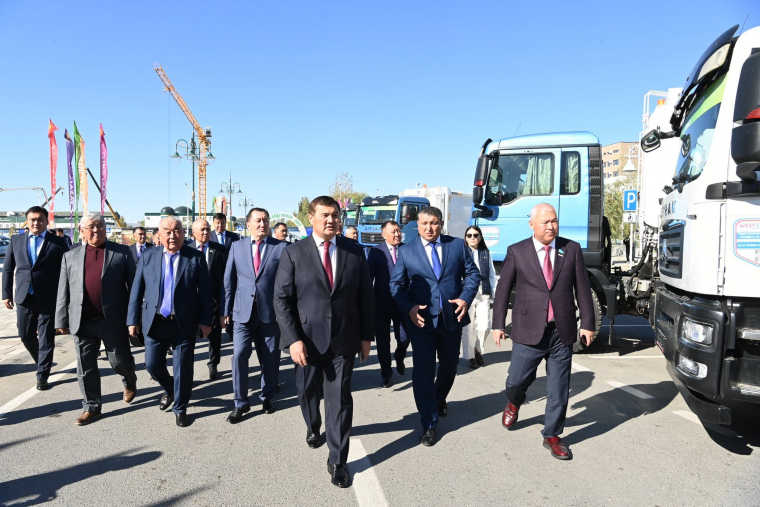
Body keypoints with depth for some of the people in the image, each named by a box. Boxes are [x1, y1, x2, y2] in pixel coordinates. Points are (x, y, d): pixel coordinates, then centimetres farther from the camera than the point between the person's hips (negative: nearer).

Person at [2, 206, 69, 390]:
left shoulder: (58, 242, -3)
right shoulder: (16, 240, 7)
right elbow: (8, 269, 11)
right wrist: (7, 293, 6)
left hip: (48, 299, -4)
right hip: (24, 297, 4)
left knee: (46, 338, 2)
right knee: (25, 335, 12)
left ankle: (42, 375, 14)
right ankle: (43, 362, 36)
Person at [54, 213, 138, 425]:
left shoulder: (122, 252, 0)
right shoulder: (70, 256, 9)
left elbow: (133, 285, 1)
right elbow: (63, 292, 9)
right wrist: (62, 320, 4)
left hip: (113, 320, -2)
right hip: (82, 322, 3)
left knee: (119, 360, 6)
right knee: (85, 366, 8)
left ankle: (130, 383, 38)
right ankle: (91, 407, 22)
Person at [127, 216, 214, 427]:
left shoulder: (196, 258, -4)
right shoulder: (148, 256, 3)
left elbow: (205, 291, -4)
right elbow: (137, 290, 5)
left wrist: (205, 320, -7)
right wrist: (133, 319, 1)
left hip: (185, 323, -2)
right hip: (154, 322, 3)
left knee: (183, 368, 5)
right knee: (153, 364, 9)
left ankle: (180, 409, 25)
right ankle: (169, 391, 41)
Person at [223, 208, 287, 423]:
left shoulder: (281, 247, -1)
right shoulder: (237, 247, 6)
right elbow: (228, 281, 8)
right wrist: (225, 311, 5)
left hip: (270, 312, -1)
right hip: (243, 312, 1)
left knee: (270, 359, 9)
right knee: (239, 355, -6)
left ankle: (267, 397, 30)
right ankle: (240, 403, 11)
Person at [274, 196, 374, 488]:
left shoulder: (355, 252, 0)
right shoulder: (293, 253, -6)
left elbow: (366, 296, 4)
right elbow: (282, 299, -7)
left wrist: (367, 335, 2)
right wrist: (293, 339, -15)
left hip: (343, 340, 0)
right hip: (307, 340, 0)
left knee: (340, 398, 4)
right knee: (308, 391, 21)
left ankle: (337, 461, 20)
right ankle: (313, 428, 52)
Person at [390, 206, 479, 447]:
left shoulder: (458, 245, 2)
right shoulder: (406, 252, -1)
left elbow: (472, 273, 5)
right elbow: (396, 285, -1)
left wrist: (466, 297, -12)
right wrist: (409, 307, -17)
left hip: (452, 318, 3)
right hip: (422, 320, -2)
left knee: (449, 366, 20)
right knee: (423, 372, -2)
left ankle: (439, 399, 50)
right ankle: (429, 424, 13)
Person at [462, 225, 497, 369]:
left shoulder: (486, 253, 10)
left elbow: (492, 275, 11)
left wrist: (495, 294, 6)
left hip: (483, 294, 3)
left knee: (484, 326, -3)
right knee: (468, 327, 4)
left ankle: (478, 349, 25)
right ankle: (469, 356, 21)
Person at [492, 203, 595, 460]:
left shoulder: (572, 249, 4)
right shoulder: (516, 251, -1)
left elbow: (582, 289, 6)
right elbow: (503, 289, 2)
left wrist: (587, 323, 4)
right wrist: (498, 325, 1)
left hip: (562, 332, 2)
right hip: (528, 332, -1)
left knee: (559, 388, 8)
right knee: (517, 380, 5)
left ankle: (552, 436, 27)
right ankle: (514, 403, 41)